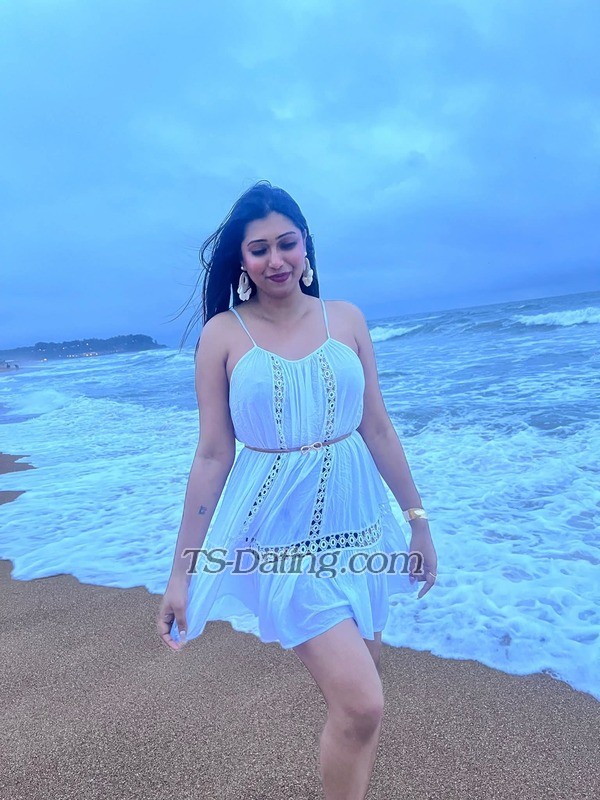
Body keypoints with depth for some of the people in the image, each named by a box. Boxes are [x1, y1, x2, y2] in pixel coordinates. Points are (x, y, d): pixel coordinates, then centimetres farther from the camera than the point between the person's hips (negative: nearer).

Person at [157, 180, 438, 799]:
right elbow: (212, 455, -4)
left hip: (354, 521, 4)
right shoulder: (223, 332, -5)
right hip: (279, 531, -3)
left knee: (353, 677, 17)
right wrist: (181, 570, -3)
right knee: (361, 703, -9)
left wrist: (418, 520, 9)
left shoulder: (346, 319, 2)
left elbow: (378, 428, 6)